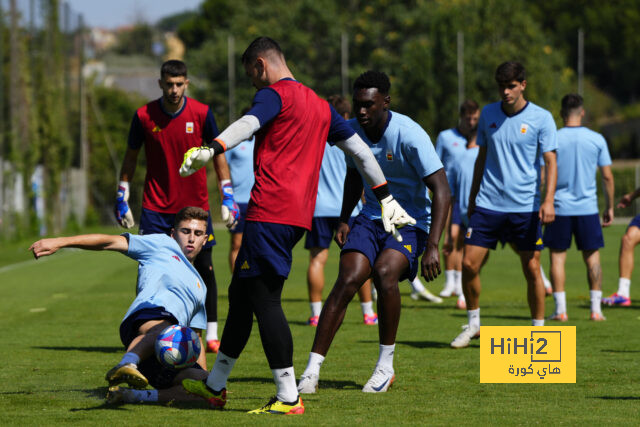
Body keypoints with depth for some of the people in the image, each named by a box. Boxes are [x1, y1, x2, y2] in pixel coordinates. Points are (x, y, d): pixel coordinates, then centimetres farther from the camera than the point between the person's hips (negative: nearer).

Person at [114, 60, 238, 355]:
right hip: (156, 206, 0)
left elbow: (217, 153, 4)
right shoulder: (144, 116, -5)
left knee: (204, 267, -1)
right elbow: (131, 156, 7)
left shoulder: (201, 114, -6)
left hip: (195, 204, 0)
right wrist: (122, 198, 6)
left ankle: (211, 335, 7)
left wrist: (228, 196, 0)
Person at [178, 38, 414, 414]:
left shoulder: (274, 94, -3)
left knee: (263, 299, -8)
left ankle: (288, 397, -12)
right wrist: (387, 199, 33)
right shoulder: (319, 104, 23)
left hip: (270, 213, -9)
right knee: (240, 293, 17)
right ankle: (215, 386, 25)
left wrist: (210, 150, -41)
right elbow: (360, 150, 26)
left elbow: (248, 124, -24)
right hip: (300, 215, 9)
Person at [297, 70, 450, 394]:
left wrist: (432, 246, -31)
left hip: (410, 223, -4)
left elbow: (441, 191, -23)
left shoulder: (409, 135, -21)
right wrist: (344, 219, 5)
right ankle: (312, 370, -18)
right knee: (347, 281, -18)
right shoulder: (353, 131, -3)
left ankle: (386, 365, -14)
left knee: (384, 273, -31)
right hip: (370, 219, 4)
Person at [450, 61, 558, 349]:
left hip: (525, 207, -3)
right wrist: (472, 197, 17)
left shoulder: (541, 118, -4)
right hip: (488, 204, 3)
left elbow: (550, 161, -7)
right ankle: (473, 324, 16)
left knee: (532, 270, -2)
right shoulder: (488, 114, 7)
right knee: (469, 264, -3)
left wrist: (548, 200, -20)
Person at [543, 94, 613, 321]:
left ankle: (560, 309, 0)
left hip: (560, 208, -1)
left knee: (557, 257, 5)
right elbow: (608, 177, 3)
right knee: (592, 256, 10)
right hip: (588, 208, 1)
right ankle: (596, 309, 6)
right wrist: (610, 207, 13)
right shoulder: (596, 139, 0)